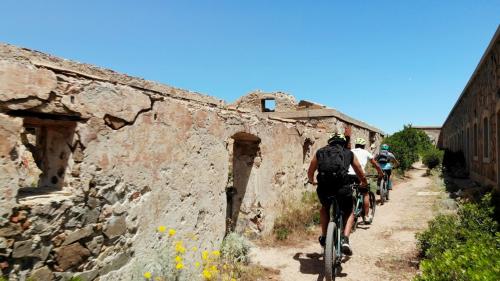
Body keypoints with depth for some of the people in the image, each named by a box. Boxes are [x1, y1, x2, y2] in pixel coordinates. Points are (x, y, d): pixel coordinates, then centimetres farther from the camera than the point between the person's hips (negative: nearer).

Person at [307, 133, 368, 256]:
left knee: (324, 209, 34)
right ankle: (345, 240, 9)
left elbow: (310, 171, 31)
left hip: (323, 188, 1)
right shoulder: (349, 153, 18)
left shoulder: (320, 152, 20)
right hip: (342, 188, -1)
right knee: (349, 213, 26)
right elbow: (360, 174, 28)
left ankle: (324, 237, 29)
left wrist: (312, 181, 52)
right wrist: (364, 183, 49)